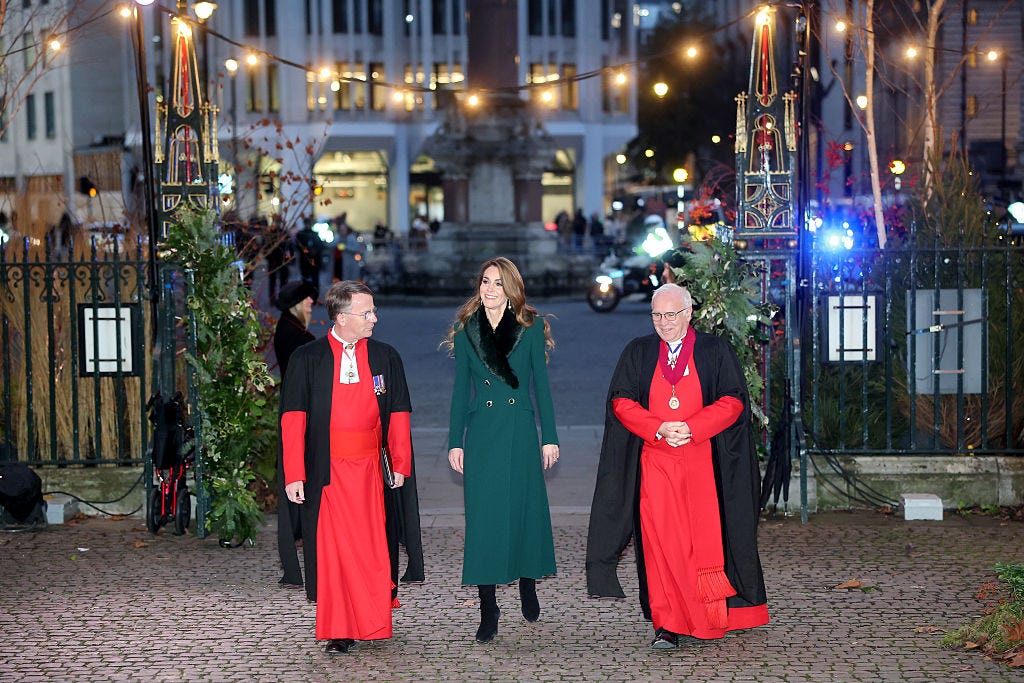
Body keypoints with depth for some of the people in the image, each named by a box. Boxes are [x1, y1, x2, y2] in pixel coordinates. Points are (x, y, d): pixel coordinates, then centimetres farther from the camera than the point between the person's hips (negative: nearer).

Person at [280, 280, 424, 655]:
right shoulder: (307, 359, 1)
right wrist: (294, 475, -8)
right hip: (327, 470, -2)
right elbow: (293, 418, -1)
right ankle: (338, 631, 5)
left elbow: (399, 414, 9)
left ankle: (371, 621, 17)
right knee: (333, 549, -1)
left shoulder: (385, 358, 9)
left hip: (371, 469, 2)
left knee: (372, 547, 2)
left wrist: (400, 466, 0)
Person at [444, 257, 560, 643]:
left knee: (525, 508, 5)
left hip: (520, 433, -1)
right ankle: (488, 612, 3)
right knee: (483, 515, -1)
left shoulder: (530, 328, 3)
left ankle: (528, 586, 29)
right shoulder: (466, 331, 6)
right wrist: (455, 442, 4)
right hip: (481, 434, 1)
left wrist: (549, 437, 1)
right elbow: (460, 390, 8)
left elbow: (541, 385, 4)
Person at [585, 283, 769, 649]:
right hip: (654, 461, 1)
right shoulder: (638, 352, 11)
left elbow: (732, 401, -1)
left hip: (702, 460, -1)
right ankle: (667, 625, -9)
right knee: (661, 540, -8)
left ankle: (710, 617, 13)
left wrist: (691, 428, -14)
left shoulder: (714, 351, 6)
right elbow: (621, 400, 4)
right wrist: (659, 429, -12)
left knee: (706, 538, -1)